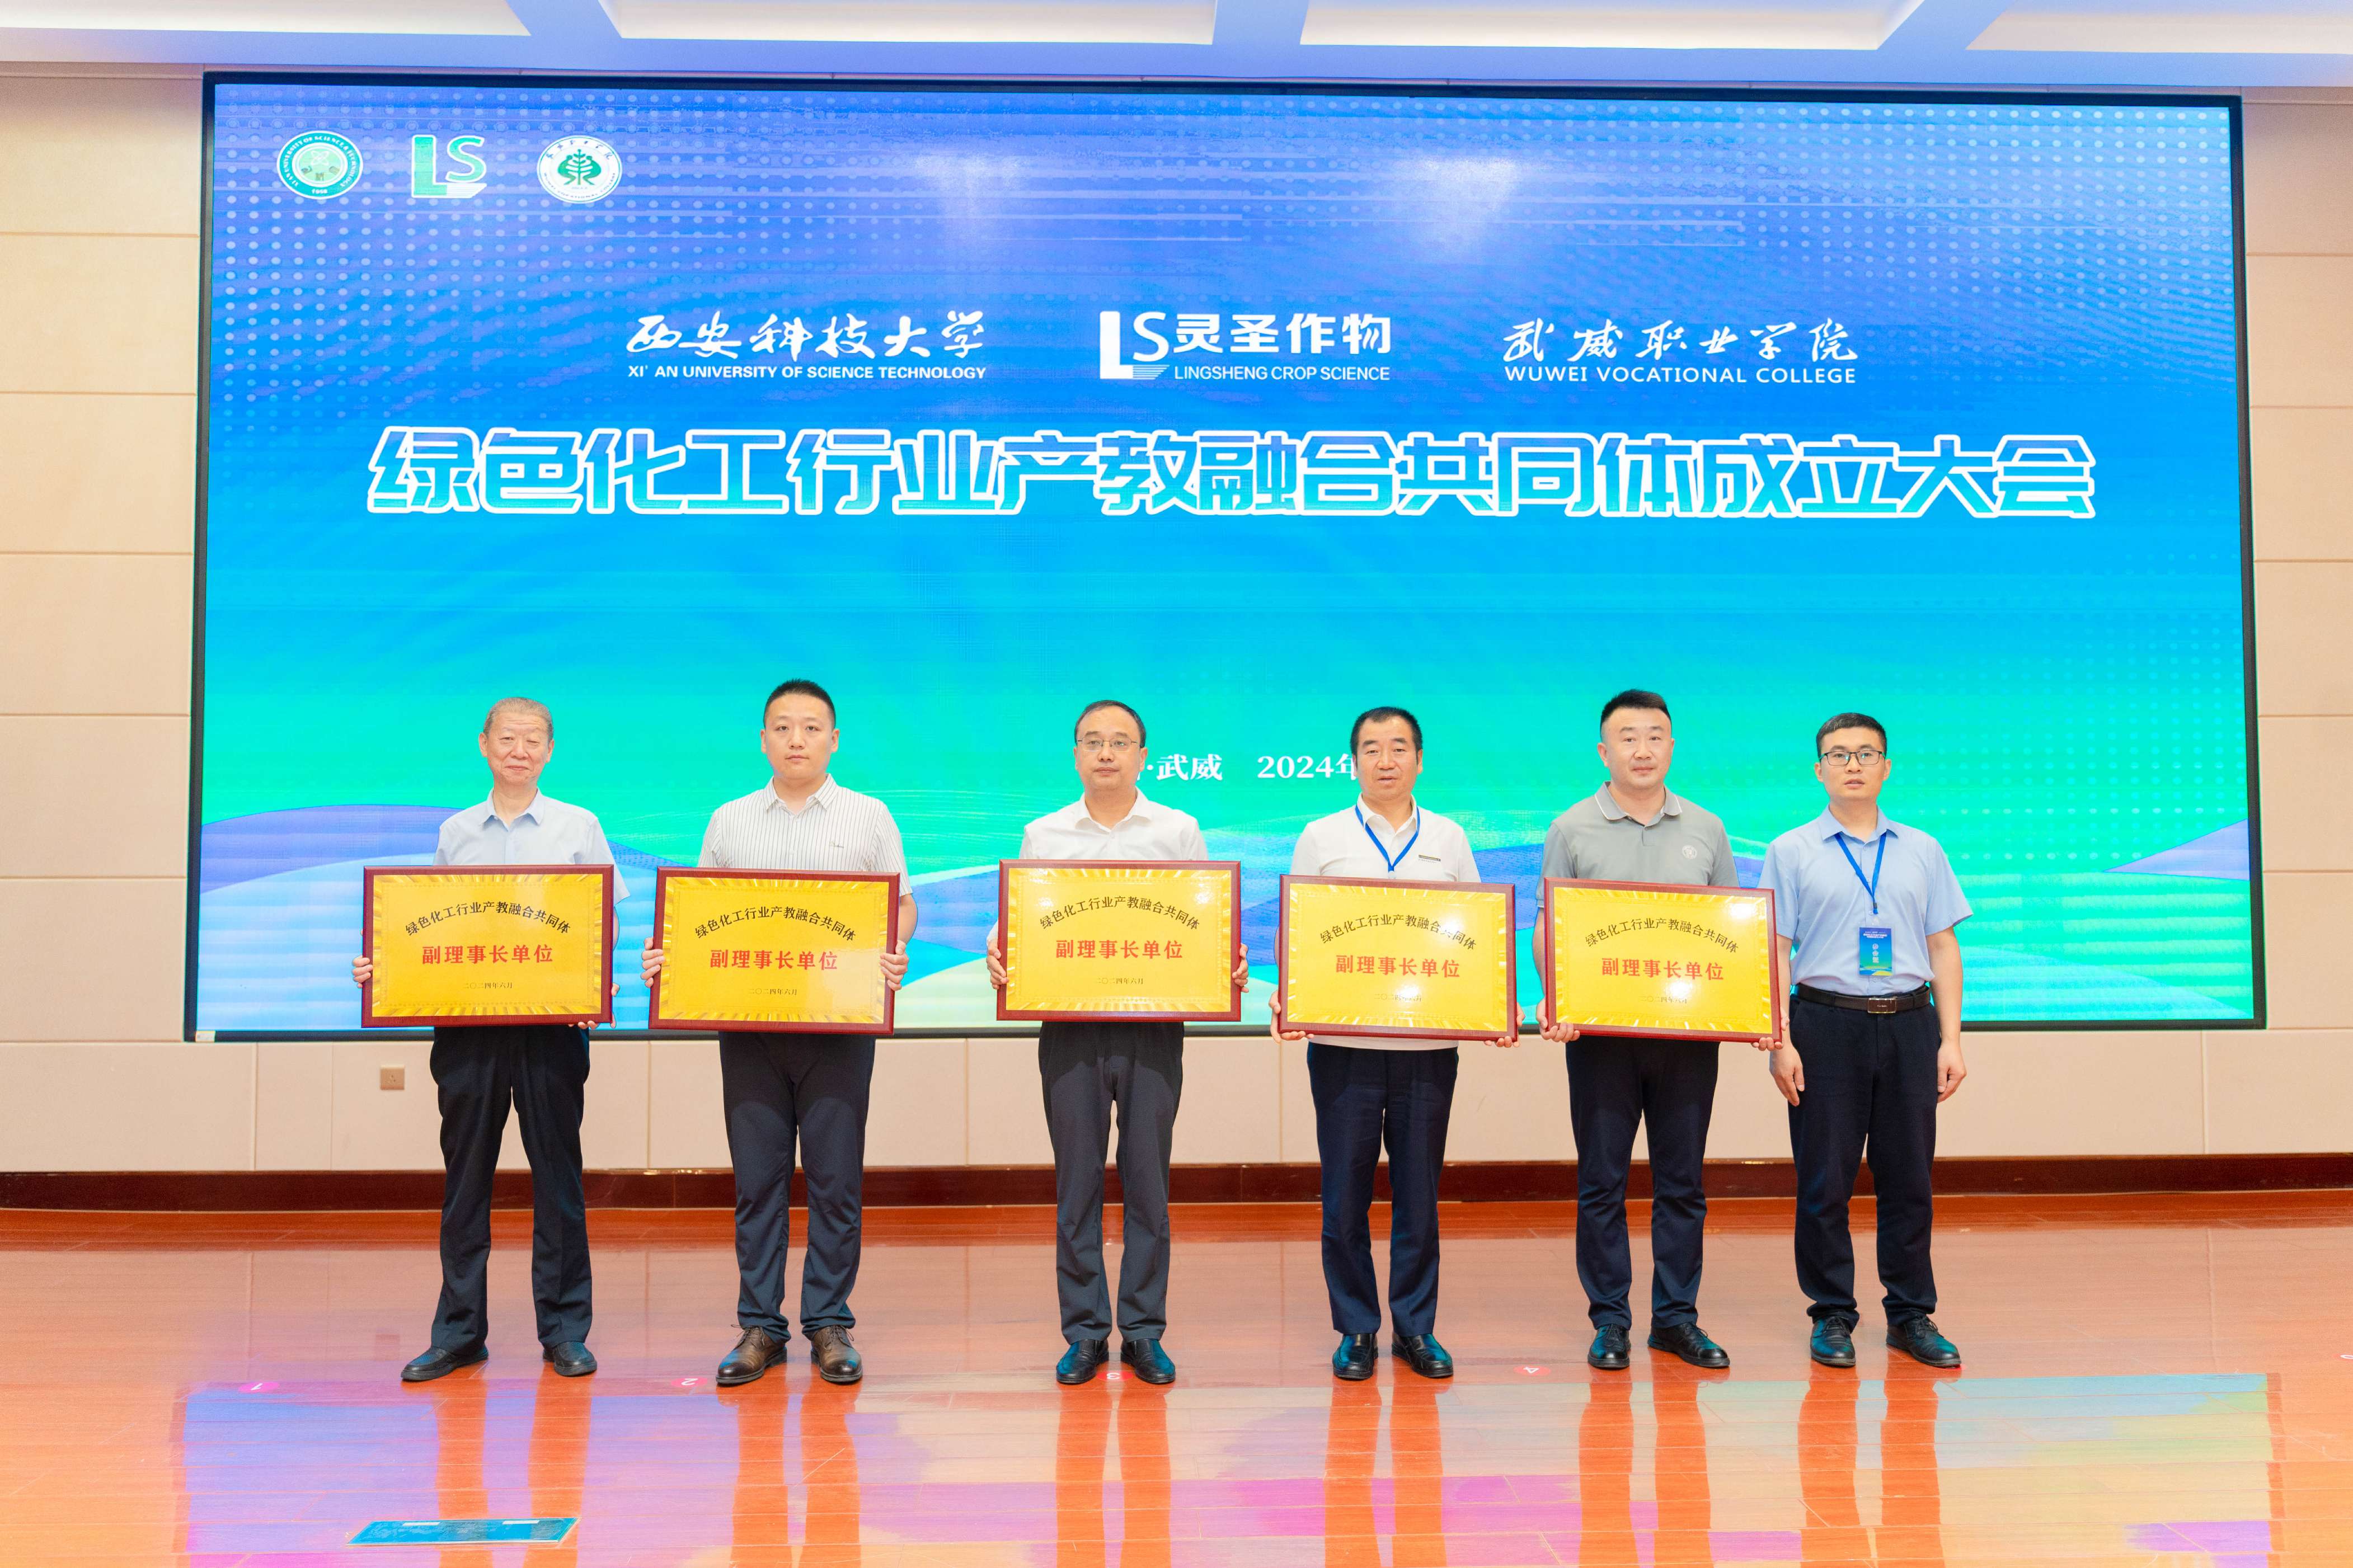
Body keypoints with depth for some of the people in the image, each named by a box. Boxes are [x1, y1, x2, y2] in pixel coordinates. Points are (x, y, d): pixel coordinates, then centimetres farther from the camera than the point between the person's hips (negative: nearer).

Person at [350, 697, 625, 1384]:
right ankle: (459, 1331, 16)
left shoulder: (579, 827, 5)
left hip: (551, 1020, -2)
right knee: (464, 1175, 6)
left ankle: (564, 1328, 12)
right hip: (465, 1019, 2)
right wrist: (380, 968, -1)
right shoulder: (455, 833, 13)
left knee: (557, 1172, 3)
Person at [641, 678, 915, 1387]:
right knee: (756, 1178, 4)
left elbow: (902, 906, 5)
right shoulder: (729, 822, 14)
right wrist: (668, 956, -5)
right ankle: (760, 1326, 14)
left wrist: (895, 954, -15)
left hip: (839, 1020, -2)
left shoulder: (869, 817, 8)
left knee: (836, 1179, 0)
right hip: (748, 1021, 2)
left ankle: (829, 1324, 11)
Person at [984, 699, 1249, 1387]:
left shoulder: (1179, 831, 7)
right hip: (1068, 1026, 1)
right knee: (1076, 1182, 5)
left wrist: (1233, 964, -12)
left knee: (1147, 1182, 3)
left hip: (1153, 1025, -1)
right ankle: (1084, 1331, 15)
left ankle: (1144, 1330, 14)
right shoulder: (1043, 835, 10)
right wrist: (997, 954, -11)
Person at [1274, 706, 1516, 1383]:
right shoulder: (1322, 838, 6)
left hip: (1429, 1043, 1)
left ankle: (1415, 1328, 21)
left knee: (1418, 1194, 7)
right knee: (1345, 1194, 3)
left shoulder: (1449, 840, 9)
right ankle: (1356, 1330, 17)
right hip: (1343, 1041, -1)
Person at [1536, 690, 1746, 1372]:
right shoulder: (1572, 830, 2)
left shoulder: (1706, 830, 9)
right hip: (1600, 1030, -2)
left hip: (1689, 1029, 2)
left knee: (1683, 1180, 8)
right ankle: (1609, 1320, 14)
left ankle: (1677, 1316, 19)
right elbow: (1549, 929, 0)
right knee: (1602, 1180, 4)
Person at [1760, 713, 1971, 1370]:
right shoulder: (1792, 852, 3)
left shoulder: (1922, 850, 11)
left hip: (1910, 1025, 2)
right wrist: (1780, 1042, -8)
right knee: (1824, 1180, 2)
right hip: (1827, 1024, -2)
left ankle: (1912, 1314, 20)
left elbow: (1943, 948, 11)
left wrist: (1951, 1039, 4)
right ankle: (1832, 1316, 14)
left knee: (1909, 1176, 7)